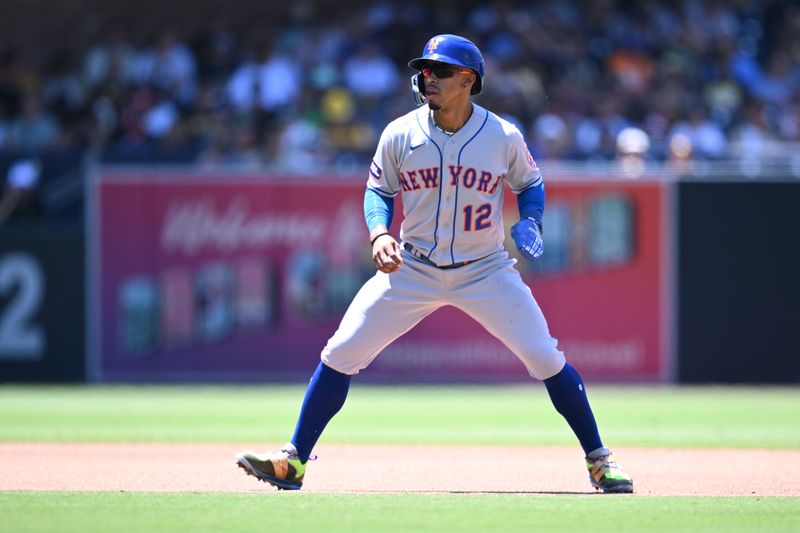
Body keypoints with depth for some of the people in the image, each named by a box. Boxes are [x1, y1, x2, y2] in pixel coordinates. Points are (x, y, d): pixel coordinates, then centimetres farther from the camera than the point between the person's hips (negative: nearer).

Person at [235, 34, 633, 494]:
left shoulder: (504, 137, -9)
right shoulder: (400, 135, -8)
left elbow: (530, 183, 8)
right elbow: (378, 191, 6)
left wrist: (530, 222, -12)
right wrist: (380, 233, -14)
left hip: (485, 271, -1)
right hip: (412, 269, 1)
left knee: (545, 356, -10)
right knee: (342, 353, -7)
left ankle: (599, 460, 5)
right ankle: (294, 462, 2)